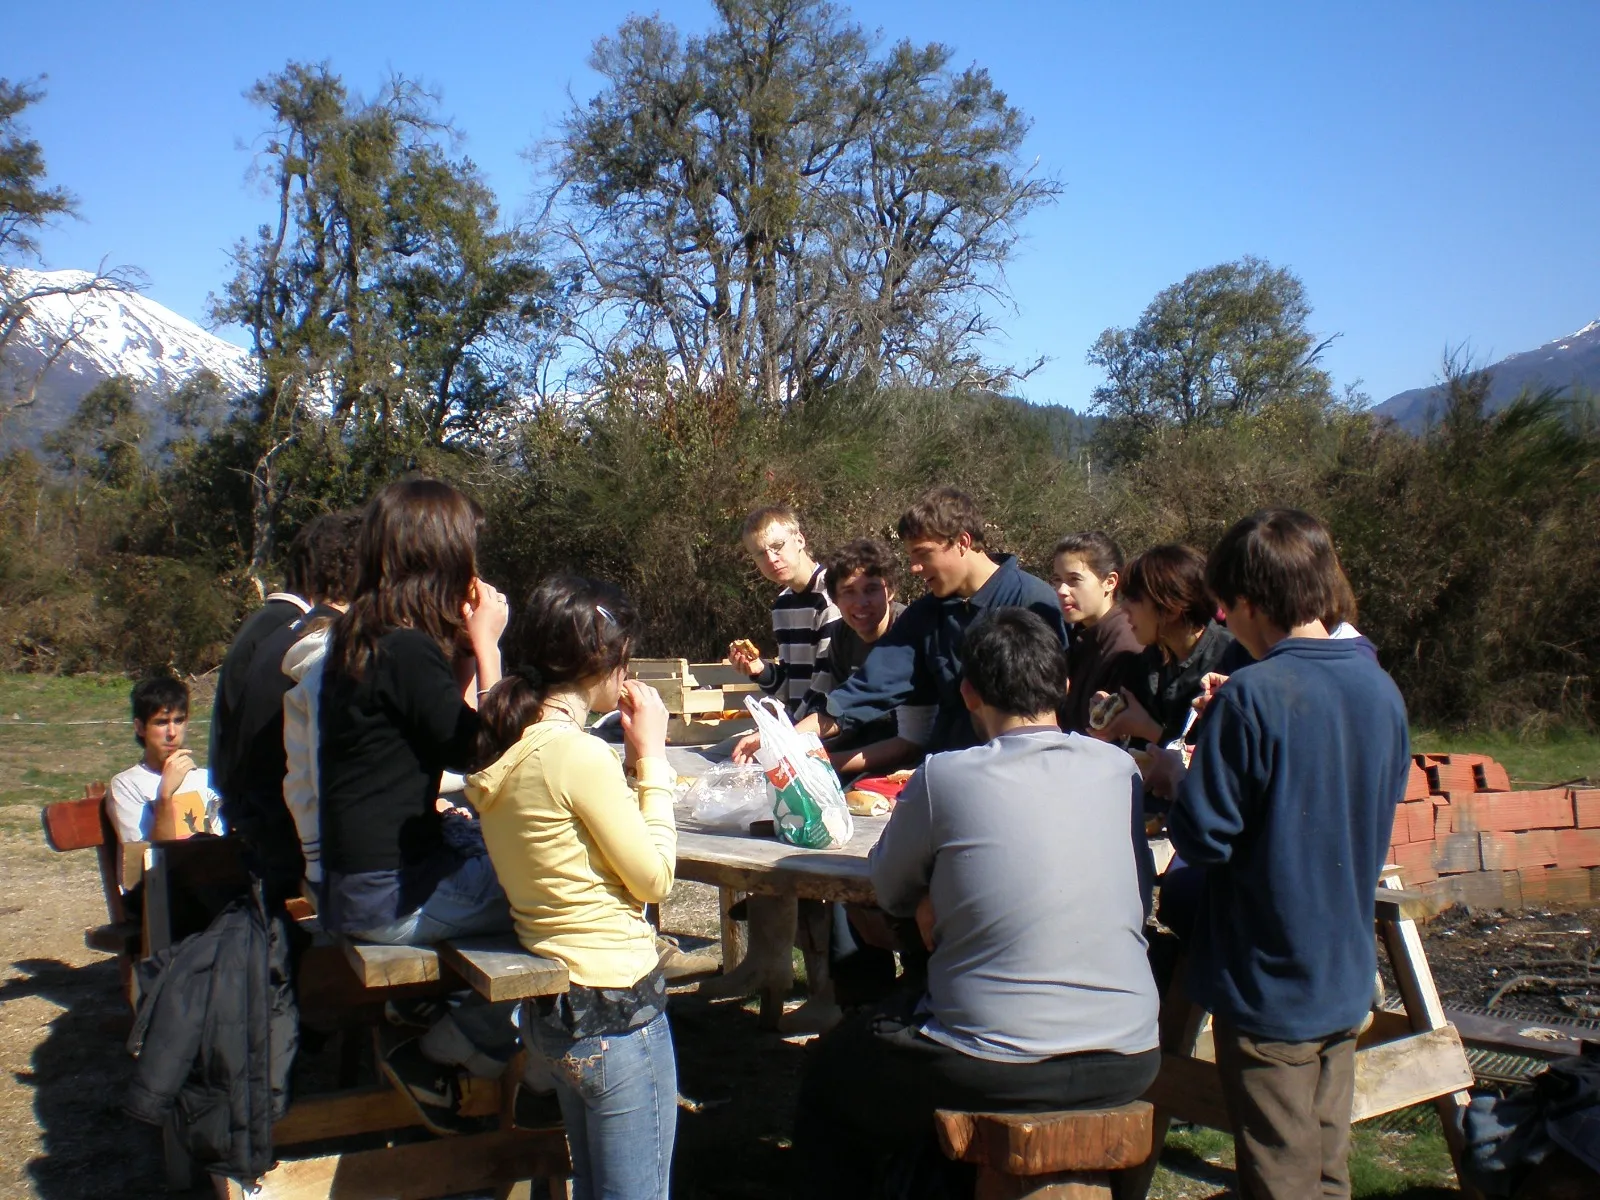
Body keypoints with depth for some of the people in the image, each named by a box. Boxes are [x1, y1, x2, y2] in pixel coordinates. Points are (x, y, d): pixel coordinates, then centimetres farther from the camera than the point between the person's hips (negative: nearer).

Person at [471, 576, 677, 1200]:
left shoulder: (505, 748, 5)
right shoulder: (577, 754, -22)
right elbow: (655, 878, -14)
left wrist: (632, 757, 6)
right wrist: (650, 756, -8)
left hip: (551, 1007, 9)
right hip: (615, 1007, -9)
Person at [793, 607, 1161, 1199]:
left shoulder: (945, 777, -12)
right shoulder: (1121, 770, 1)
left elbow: (891, 891, 3)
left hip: (996, 1074, -5)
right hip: (1126, 1065, 6)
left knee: (827, 1073, 21)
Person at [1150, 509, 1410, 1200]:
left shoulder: (1252, 697, -21)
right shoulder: (1382, 689, 1)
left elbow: (1203, 836, -20)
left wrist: (1172, 772, -1)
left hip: (1269, 985, -7)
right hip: (1347, 980, 7)